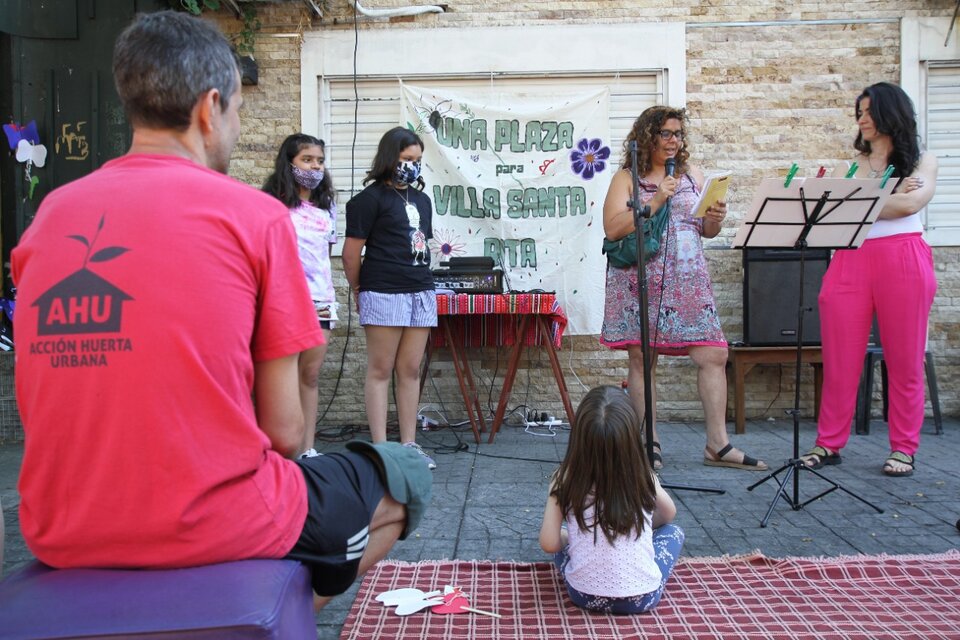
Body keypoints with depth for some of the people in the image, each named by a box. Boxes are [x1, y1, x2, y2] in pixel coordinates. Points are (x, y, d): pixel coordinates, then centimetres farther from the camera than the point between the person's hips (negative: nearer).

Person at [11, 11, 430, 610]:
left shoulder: (49, 215, 5)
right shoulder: (255, 215, -9)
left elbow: (54, 406, 10)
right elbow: (283, 430, -9)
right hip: (212, 526, -6)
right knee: (406, 476, 19)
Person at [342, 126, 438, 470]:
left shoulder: (421, 199, 17)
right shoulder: (372, 197, -4)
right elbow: (352, 250, -5)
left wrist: (422, 280, 16)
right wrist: (359, 290, 3)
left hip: (421, 293, 7)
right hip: (385, 295, -6)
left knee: (410, 370, 10)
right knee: (380, 370, 0)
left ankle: (409, 444, 17)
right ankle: (380, 447, 6)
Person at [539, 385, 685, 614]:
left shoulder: (565, 482, -13)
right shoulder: (644, 478, -9)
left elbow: (549, 543, -9)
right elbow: (669, 514, 11)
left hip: (583, 595, 1)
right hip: (643, 597, -1)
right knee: (673, 531, 23)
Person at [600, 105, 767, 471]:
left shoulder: (693, 176, 16)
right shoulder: (627, 178, 5)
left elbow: (708, 232, 20)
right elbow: (612, 228, -9)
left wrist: (715, 219, -3)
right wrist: (656, 201, -14)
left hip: (688, 280, 3)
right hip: (642, 283, -3)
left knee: (713, 355, -4)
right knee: (641, 359, 0)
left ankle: (718, 445, 6)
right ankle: (650, 444, 12)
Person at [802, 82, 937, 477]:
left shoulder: (922, 161, 12)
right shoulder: (854, 164, 20)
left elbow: (911, 204, -7)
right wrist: (892, 195, -6)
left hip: (903, 260, -2)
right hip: (851, 261, 2)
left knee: (905, 360, 1)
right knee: (840, 359, -1)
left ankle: (903, 448, 10)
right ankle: (829, 444, 6)